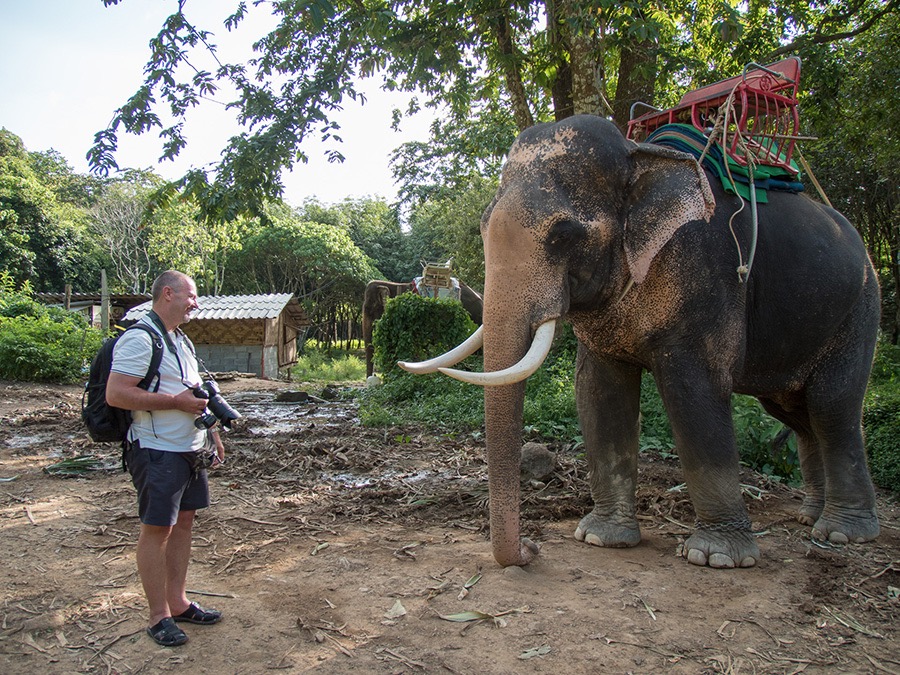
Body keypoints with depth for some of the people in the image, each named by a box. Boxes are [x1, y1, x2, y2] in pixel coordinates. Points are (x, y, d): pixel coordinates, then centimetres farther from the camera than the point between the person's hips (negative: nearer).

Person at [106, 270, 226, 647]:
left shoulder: (180, 340, 15)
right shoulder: (139, 338, -15)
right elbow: (116, 394, -23)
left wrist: (211, 432, 19)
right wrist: (176, 401, -22)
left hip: (190, 448, 9)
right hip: (157, 451, -9)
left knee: (183, 522, 13)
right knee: (157, 529, 1)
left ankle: (178, 602, 25)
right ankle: (159, 617, 12)